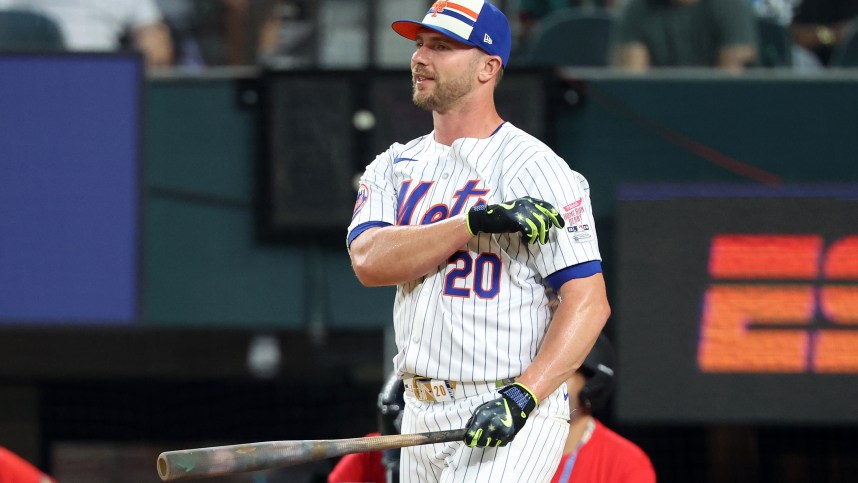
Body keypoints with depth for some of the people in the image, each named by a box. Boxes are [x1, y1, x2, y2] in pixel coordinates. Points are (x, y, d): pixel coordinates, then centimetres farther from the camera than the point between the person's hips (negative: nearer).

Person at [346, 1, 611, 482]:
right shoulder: (395, 167, 12)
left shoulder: (535, 168, -8)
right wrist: (476, 222, -19)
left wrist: (522, 397, -25)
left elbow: (589, 302, -13)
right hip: (421, 417, 7)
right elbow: (369, 261, -8)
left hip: (510, 422, -7)